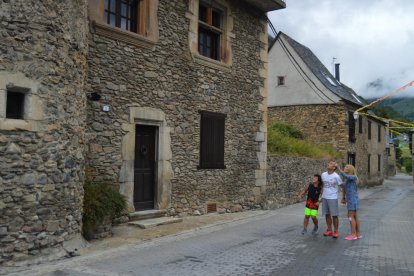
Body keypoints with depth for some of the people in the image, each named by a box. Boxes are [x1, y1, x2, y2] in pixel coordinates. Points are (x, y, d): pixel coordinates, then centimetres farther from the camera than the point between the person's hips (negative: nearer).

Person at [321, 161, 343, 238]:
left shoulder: (336, 176, -12)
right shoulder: (323, 175, 3)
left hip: (333, 198, -5)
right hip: (324, 198, 5)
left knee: (334, 215, 0)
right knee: (327, 214, 11)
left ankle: (336, 231, 11)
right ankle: (329, 230, 22)